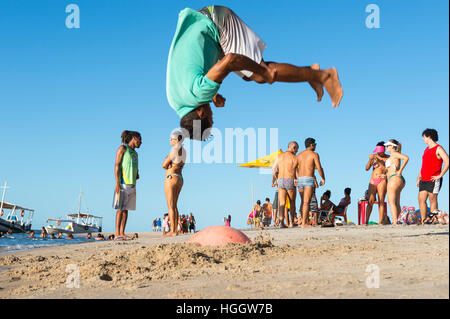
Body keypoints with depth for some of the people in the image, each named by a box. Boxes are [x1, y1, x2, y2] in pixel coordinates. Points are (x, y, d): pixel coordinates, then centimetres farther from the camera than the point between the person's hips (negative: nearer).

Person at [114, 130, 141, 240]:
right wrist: (117, 183, -16)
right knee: (121, 209, -10)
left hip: (132, 184, 8)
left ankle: (122, 233, 5)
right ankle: (117, 234, -11)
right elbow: (117, 165, -8)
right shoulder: (123, 148, -1)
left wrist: (137, 175, 8)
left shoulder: (135, 153, 21)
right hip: (123, 183, -7)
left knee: (126, 209, 4)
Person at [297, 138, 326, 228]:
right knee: (306, 202, -9)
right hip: (309, 179, -6)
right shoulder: (314, 154, -2)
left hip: (300, 180, 6)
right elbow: (319, 168, -8)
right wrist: (323, 178, 5)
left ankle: (304, 221, 17)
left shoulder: (299, 155, 15)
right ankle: (304, 223, -14)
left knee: (303, 201, 16)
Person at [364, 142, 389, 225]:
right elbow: (367, 168, 5)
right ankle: (366, 222, -6)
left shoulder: (387, 158, 0)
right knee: (370, 202, -4)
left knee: (381, 202, -7)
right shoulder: (374, 156, 9)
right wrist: (370, 160, -11)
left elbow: (386, 169, -11)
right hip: (373, 181, 3)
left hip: (382, 181, -3)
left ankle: (380, 222, -8)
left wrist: (379, 160, -15)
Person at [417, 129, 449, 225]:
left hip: (433, 180, -8)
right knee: (421, 200, 2)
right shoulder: (426, 149, 18)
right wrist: (419, 177, 19)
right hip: (424, 180, 8)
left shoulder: (438, 149, -6)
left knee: (433, 200, -5)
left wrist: (440, 175, -17)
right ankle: (423, 221, 5)